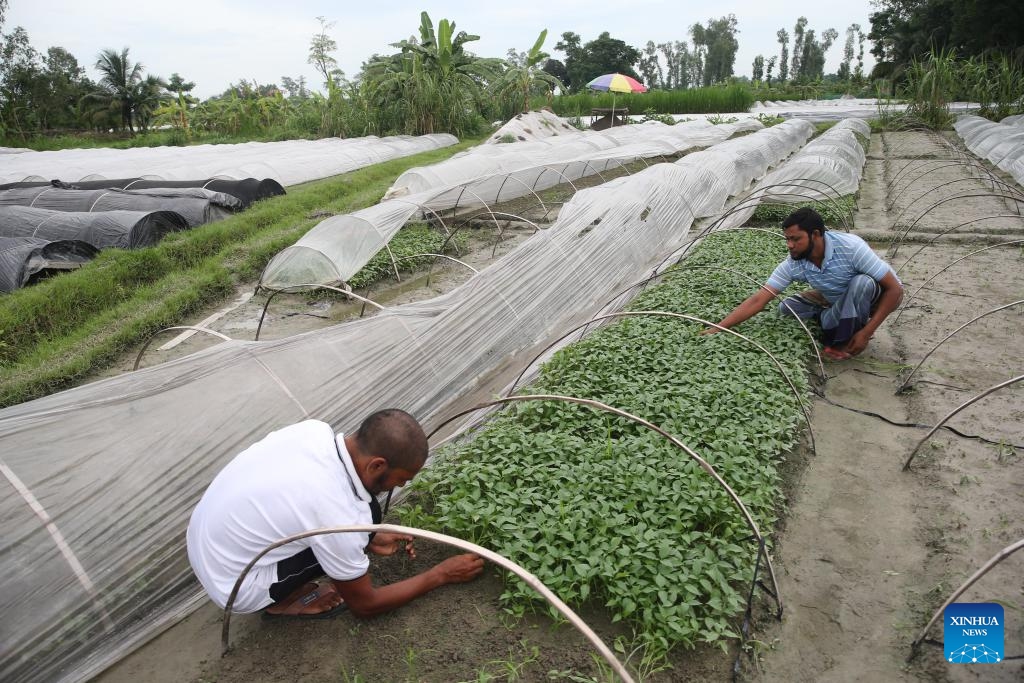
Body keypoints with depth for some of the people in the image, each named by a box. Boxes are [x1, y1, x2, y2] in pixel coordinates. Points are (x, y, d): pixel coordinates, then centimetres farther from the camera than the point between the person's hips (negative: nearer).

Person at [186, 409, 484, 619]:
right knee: (366, 514, -17)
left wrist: (367, 540, 12)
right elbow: (364, 604, -11)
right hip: (233, 584, -7)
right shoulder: (341, 514, -31)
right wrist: (440, 575, -3)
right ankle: (282, 601, 2)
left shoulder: (314, 430, -13)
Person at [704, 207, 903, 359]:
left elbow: (894, 289, -28)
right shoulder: (793, 265, -20)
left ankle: (848, 340, -16)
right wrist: (718, 328, -31)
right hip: (837, 300, 4)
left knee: (861, 282, -36)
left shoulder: (851, 247, -33)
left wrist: (867, 332, -31)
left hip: (879, 294, -4)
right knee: (787, 307, -11)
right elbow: (758, 300, -23)